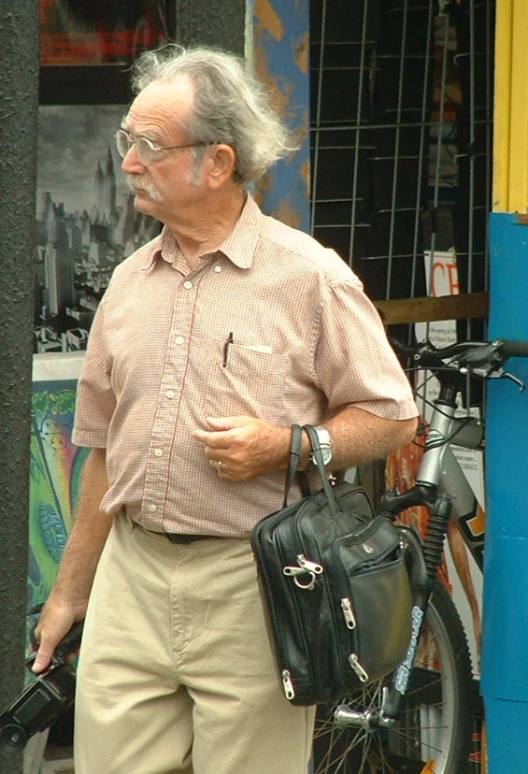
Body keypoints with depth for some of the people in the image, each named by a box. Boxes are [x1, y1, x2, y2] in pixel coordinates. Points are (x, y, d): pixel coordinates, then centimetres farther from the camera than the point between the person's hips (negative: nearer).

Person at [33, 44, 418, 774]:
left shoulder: (310, 277, -2)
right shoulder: (129, 283, 14)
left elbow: (392, 418, 0)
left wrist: (287, 446, -16)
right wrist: (69, 591, 20)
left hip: (250, 583, -5)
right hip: (132, 574, 5)